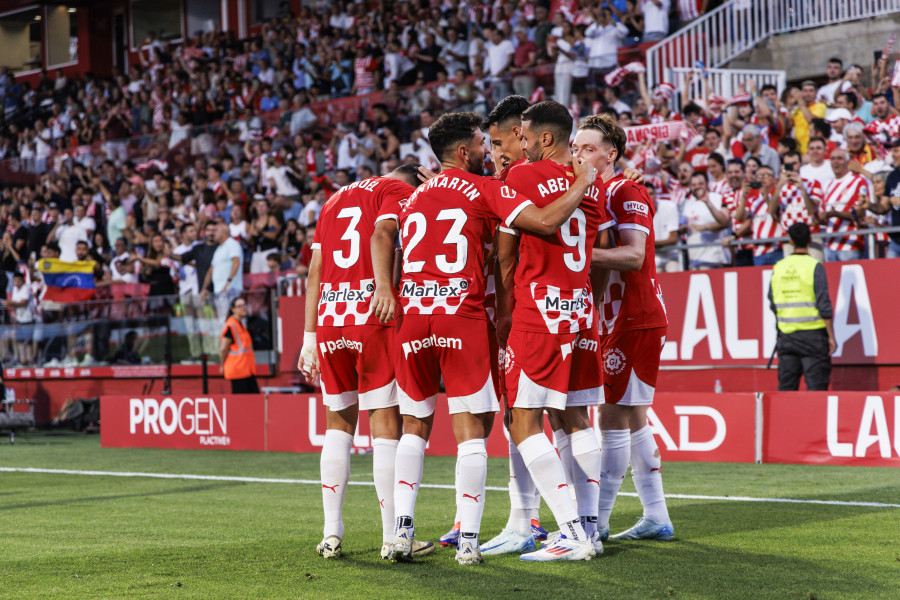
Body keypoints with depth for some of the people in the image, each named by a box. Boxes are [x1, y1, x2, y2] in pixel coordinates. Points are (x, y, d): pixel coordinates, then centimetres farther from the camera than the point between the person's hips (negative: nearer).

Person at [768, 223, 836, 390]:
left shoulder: (778, 267, 6)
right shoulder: (815, 267, -8)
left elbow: (773, 305, 10)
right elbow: (823, 305, -11)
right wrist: (831, 336, -6)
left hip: (786, 334, 4)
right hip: (812, 334, -4)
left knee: (786, 387, 8)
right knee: (816, 386, -3)